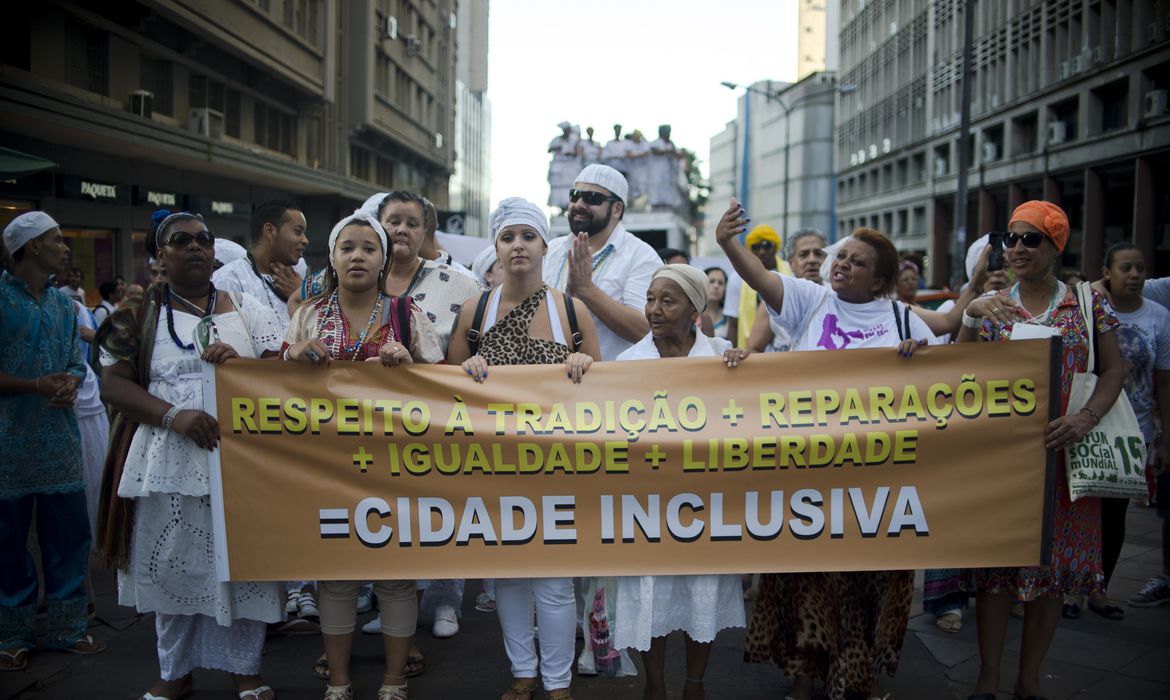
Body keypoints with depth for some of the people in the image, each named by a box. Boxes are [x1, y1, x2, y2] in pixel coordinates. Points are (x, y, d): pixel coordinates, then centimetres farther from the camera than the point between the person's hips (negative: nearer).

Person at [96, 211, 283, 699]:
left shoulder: (246, 309, 9)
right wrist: (173, 416, -17)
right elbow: (114, 384, -2)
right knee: (172, 564, 7)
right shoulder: (140, 313, 6)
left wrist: (240, 362, -16)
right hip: (169, 461, 0)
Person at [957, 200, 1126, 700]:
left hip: (1063, 453, 1)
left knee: (1053, 563, 6)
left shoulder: (1088, 302, 4)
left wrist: (1086, 418, -13)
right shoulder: (989, 305, 5)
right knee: (995, 560, 1)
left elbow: (1114, 369, 3)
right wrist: (973, 314, -18)